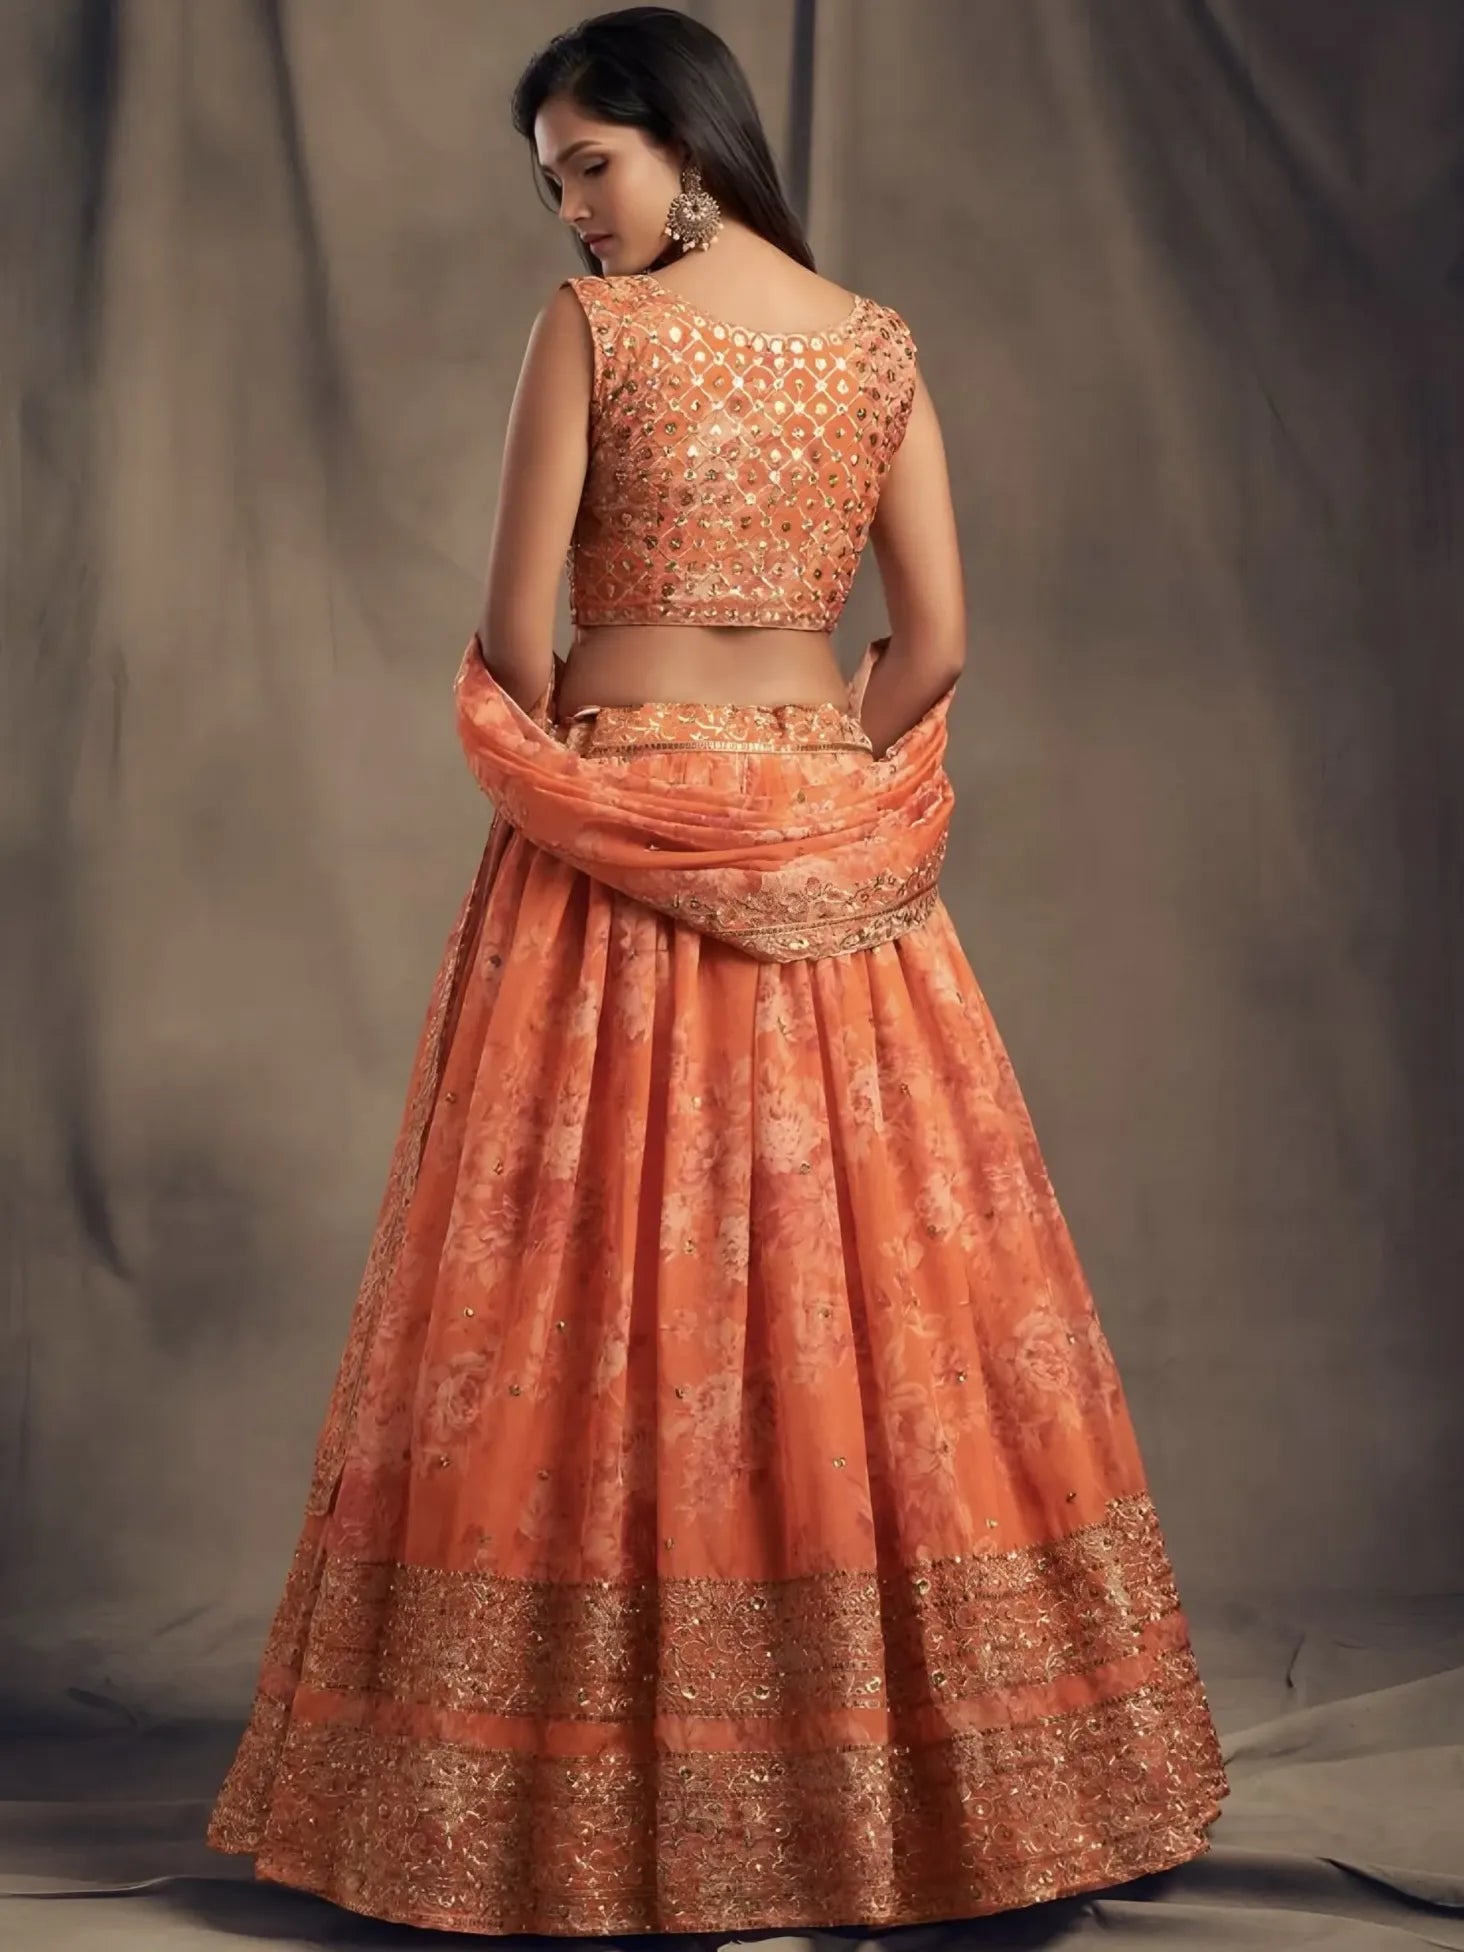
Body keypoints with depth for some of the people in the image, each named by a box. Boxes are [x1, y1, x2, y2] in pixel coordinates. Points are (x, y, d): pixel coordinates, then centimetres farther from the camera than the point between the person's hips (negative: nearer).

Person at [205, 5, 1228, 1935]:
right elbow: (936, 642, 1)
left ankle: (594, 1785, 10)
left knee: (603, 1290, 2)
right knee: (866, 1276, 9)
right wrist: (814, 791, 12)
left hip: (611, 859, -4)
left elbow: (514, 632, -7)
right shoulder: (880, 344, 4)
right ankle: (911, 1759, 17)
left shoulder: (591, 326, -7)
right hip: (827, 847, 4)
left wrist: (582, 776, 9)